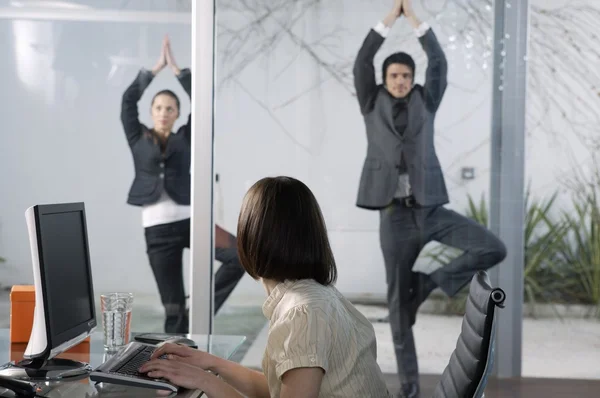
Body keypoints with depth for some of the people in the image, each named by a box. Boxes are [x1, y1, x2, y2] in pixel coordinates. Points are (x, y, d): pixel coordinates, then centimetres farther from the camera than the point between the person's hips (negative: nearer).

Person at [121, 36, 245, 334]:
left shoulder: (184, 139, 9)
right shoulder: (138, 139, 9)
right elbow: (128, 99, -1)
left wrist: (176, 69, 4)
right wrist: (156, 68, 3)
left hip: (189, 220, 1)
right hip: (158, 229, -1)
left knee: (242, 255, -17)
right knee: (173, 307, -1)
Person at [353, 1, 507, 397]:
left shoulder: (425, 101, 12)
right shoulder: (373, 103, 10)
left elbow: (439, 63, 0)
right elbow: (361, 64, -4)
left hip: (432, 210, 2)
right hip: (395, 216, -1)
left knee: (494, 250, -16)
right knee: (400, 302, 0)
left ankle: (430, 282, 4)